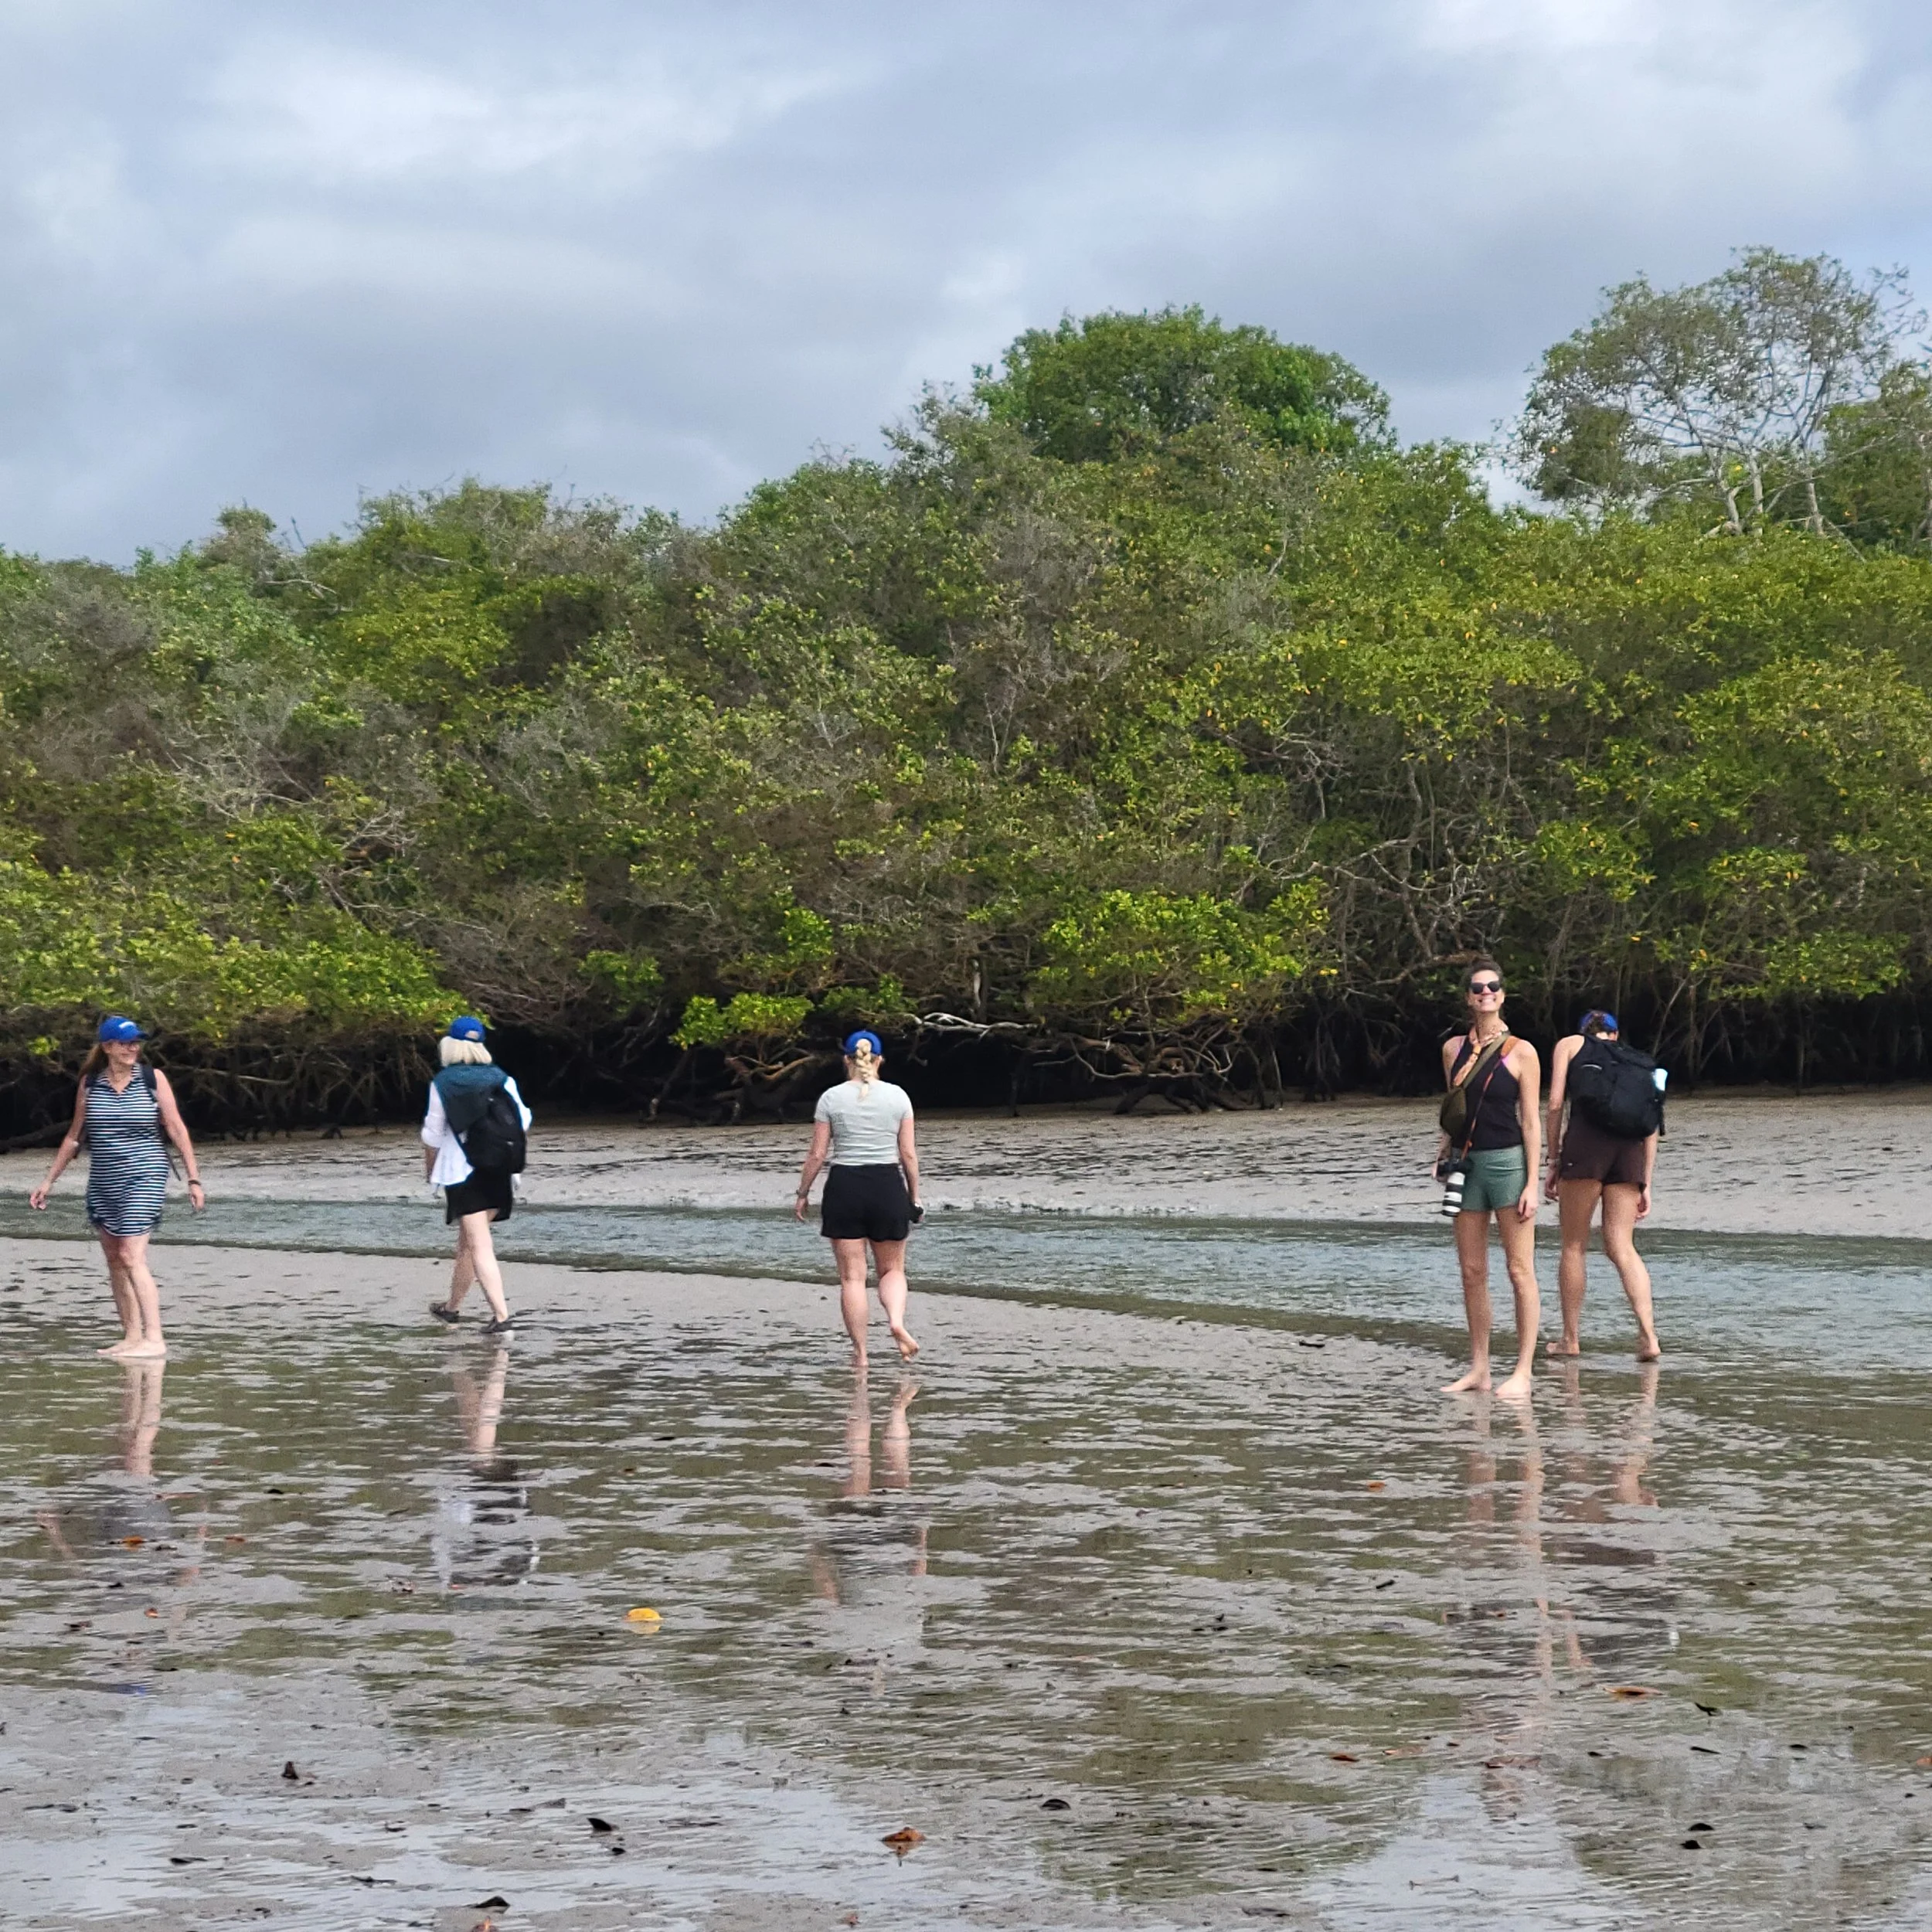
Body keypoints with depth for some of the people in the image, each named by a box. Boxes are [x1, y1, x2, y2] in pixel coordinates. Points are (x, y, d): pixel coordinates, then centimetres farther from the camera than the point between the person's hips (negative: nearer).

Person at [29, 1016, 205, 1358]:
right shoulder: (90, 1083, 5)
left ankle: (154, 1339, -17)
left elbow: (177, 1129, -1)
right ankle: (132, 1337, 13)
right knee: (115, 1260, 7)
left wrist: (193, 1179, -6)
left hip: (144, 1178, -5)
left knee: (132, 1256, -15)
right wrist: (49, 1181, 14)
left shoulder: (153, 1078, -3)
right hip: (102, 1183, 5)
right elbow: (74, 1137, 14)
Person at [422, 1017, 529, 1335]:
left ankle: (501, 1314, -17)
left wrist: (429, 1168, 15)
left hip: (459, 1170, -4)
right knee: (468, 1240, 19)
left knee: (480, 1246, -6)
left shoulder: (443, 1083, -5)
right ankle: (452, 1306, 33)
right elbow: (523, 1123, 2)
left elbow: (433, 1134, -1)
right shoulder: (501, 1078, 3)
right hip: (496, 1171, 4)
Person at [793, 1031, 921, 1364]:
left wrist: (802, 1193, 10)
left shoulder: (831, 1098, -1)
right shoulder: (897, 1096, 2)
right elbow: (909, 1154, 1)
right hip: (888, 1186, 1)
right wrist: (915, 1198, 10)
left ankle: (860, 1354, 3)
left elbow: (817, 1154, -2)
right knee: (892, 1269, 15)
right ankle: (897, 1321, -14)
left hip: (844, 1187, -1)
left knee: (852, 1276, 4)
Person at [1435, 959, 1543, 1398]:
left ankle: (1522, 1372, -2)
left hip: (1508, 1162, -5)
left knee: (1520, 1269, -4)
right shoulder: (1453, 1049, 10)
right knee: (1471, 1271, 7)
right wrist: (1444, 1151, 5)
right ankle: (1479, 1368, 13)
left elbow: (1531, 1122, -4)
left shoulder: (1521, 1052, -3)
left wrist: (1532, 1183, -10)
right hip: (1467, 1164, 5)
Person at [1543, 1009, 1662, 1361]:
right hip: (1630, 1147, 3)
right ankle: (1648, 1335, -12)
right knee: (1621, 1246, 4)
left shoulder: (1570, 1045, 19)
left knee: (1574, 1246, 7)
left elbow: (1556, 1102, 5)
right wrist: (1646, 1184, 18)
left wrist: (1553, 1163, 7)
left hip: (1587, 1138, -3)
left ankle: (1571, 1339, 9)